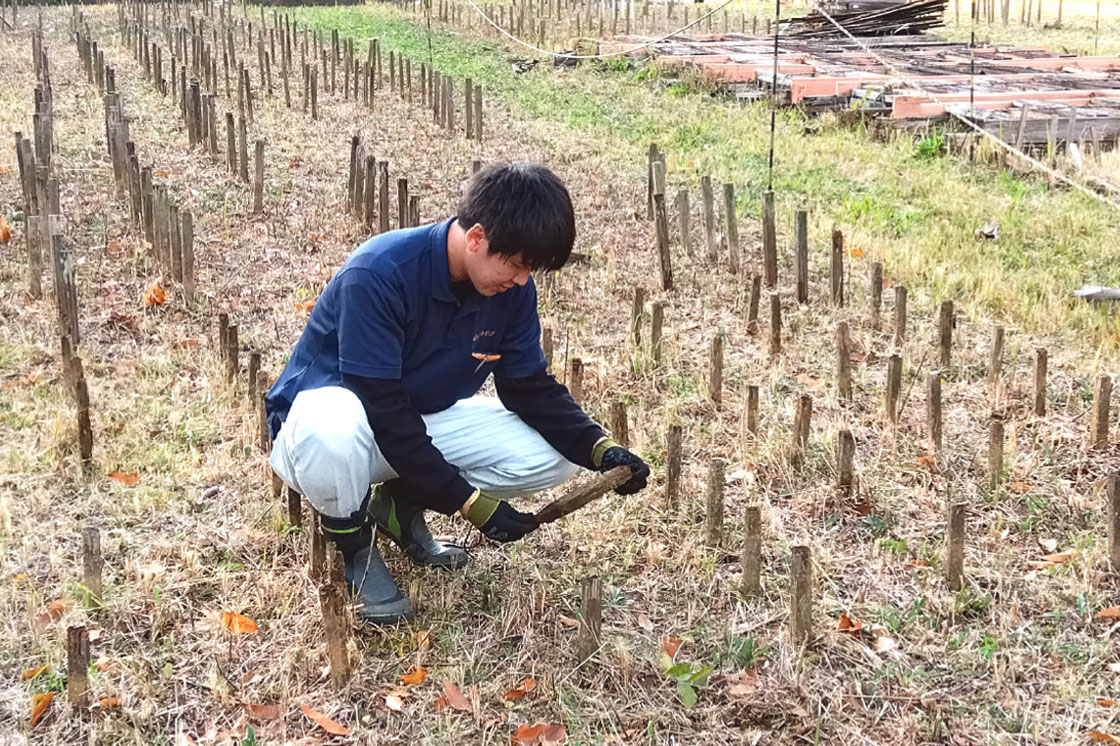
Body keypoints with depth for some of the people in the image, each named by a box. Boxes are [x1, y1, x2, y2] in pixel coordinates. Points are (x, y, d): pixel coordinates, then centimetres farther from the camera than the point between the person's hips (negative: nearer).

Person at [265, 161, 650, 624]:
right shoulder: (378, 274, -31)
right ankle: (354, 543, -9)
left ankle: (400, 501, 8)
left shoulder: (512, 287, -11)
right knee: (335, 428, -43)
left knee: (552, 458, -12)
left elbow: (530, 387, -2)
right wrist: (469, 503, -30)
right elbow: (383, 411, -30)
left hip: (423, 420, 6)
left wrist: (599, 450, -19)